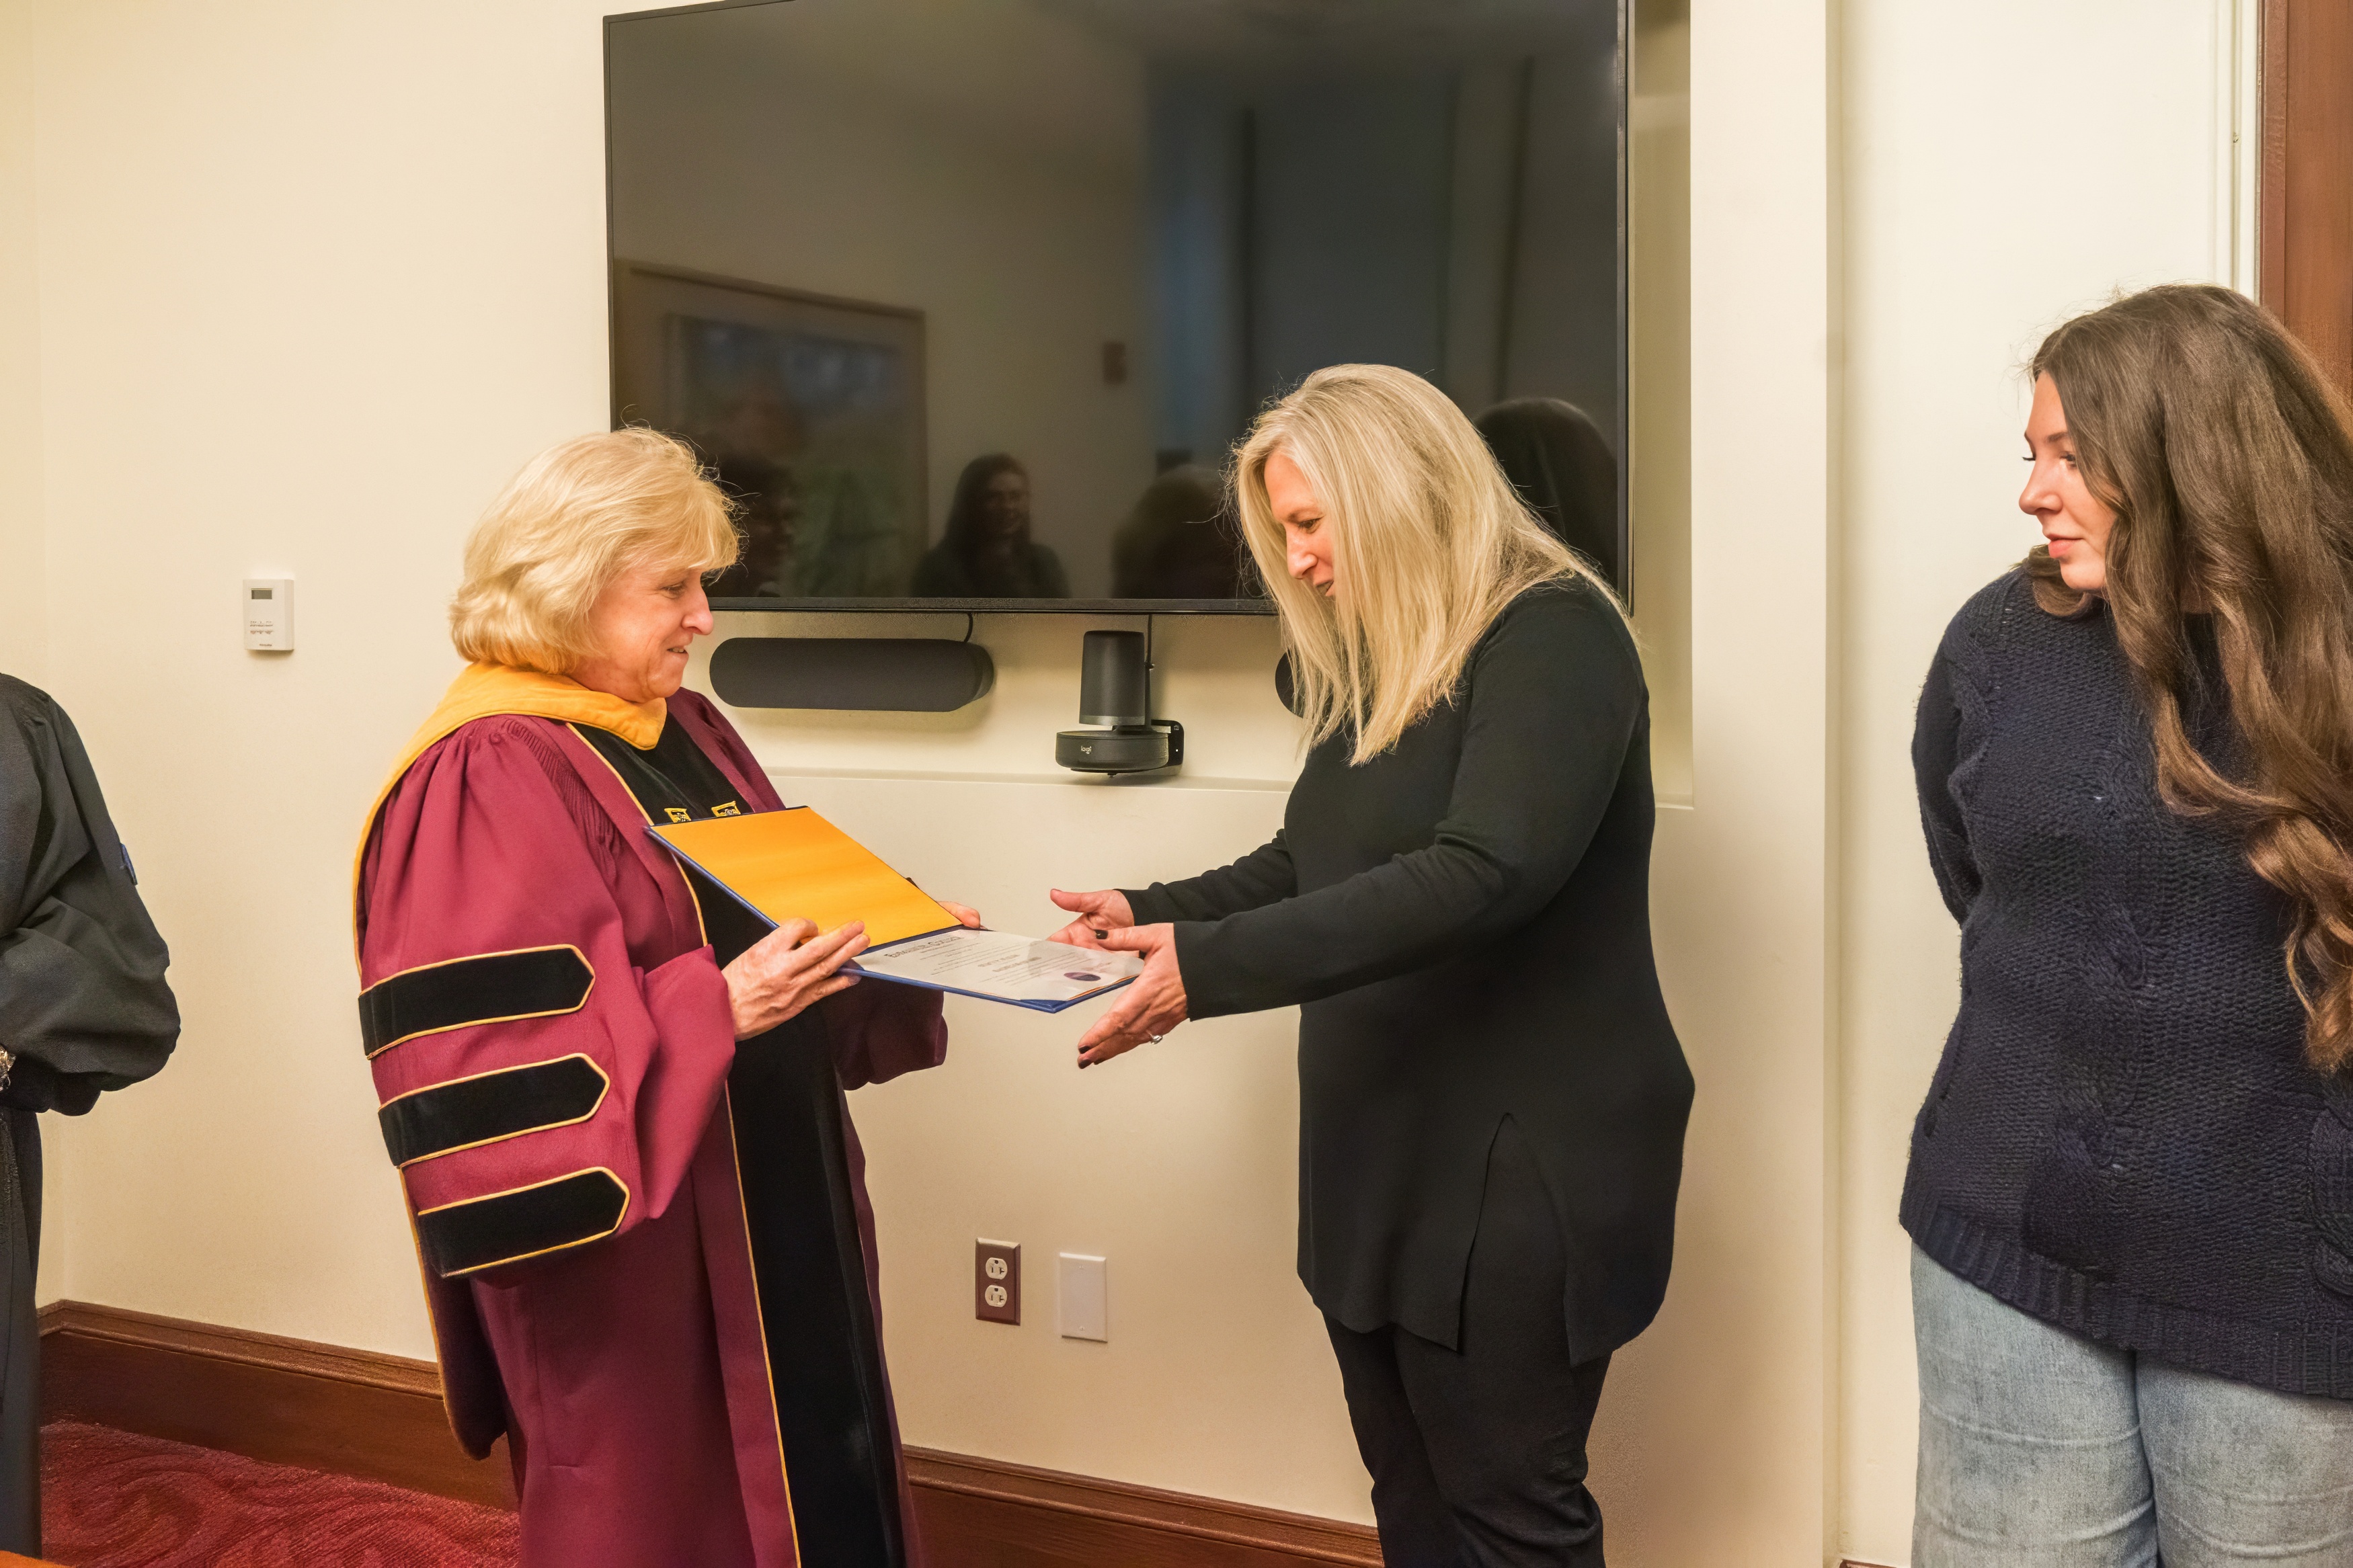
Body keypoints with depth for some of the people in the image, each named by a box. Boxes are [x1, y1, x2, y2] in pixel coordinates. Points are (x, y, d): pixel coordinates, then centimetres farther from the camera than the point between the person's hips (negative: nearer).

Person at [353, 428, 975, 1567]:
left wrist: (890, 938, 2)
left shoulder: (682, 730, 10)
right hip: (626, 1250, -8)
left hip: (764, 1221, 8)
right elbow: (495, 1052, -24)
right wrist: (716, 1010, -30)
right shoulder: (486, 781, -17)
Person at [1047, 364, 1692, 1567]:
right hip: (1382, 1149, 8)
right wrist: (1151, 914, 3)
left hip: (1524, 1162, -8)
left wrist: (1211, 968, -31)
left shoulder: (1553, 636, -15)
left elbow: (1480, 875, -28)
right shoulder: (1369, 666, 13)